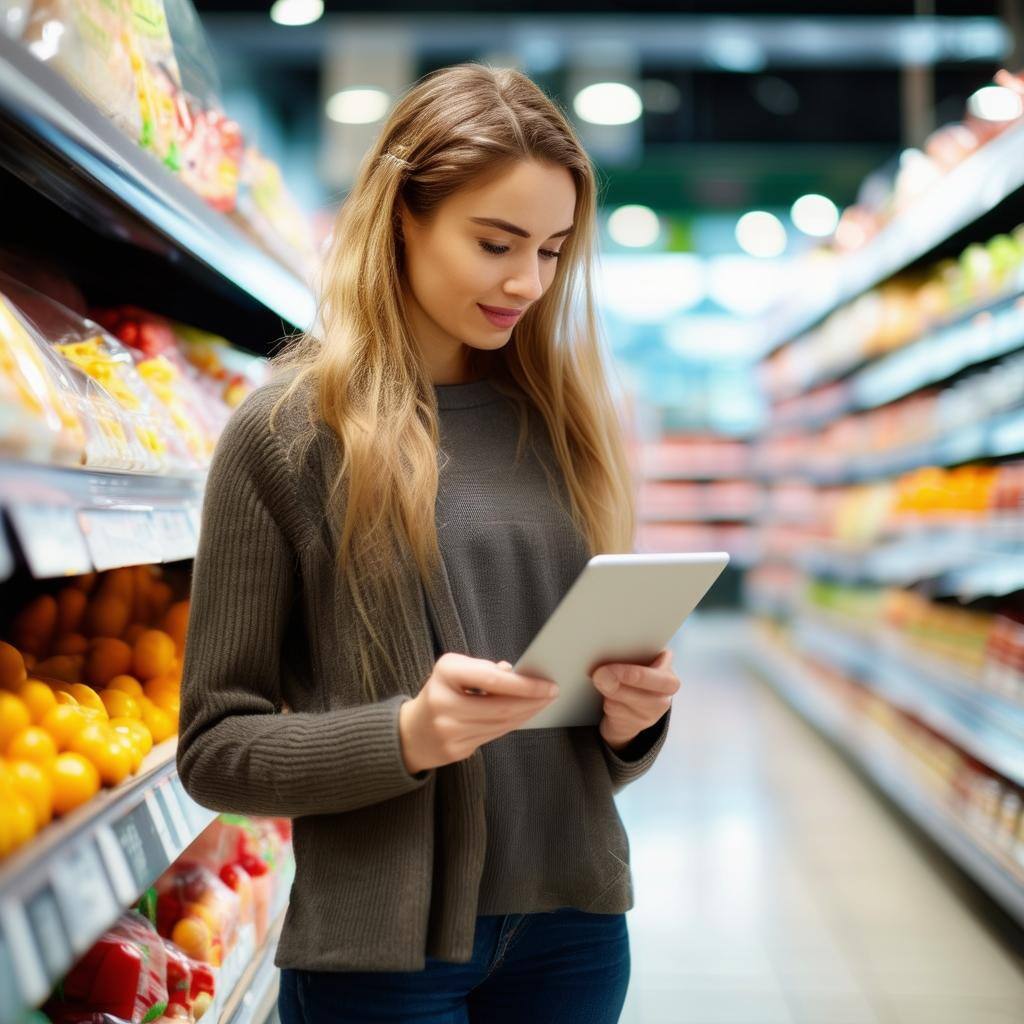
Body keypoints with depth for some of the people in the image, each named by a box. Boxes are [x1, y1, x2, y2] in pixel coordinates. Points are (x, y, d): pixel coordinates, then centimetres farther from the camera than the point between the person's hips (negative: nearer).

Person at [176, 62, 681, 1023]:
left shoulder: (563, 420, 4)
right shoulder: (285, 431, -8)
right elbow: (215, 745, -7)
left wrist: (634, 717, -10)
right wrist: (403, 734, -22)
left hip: (574, 921, 4)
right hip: (383, 944, -4)